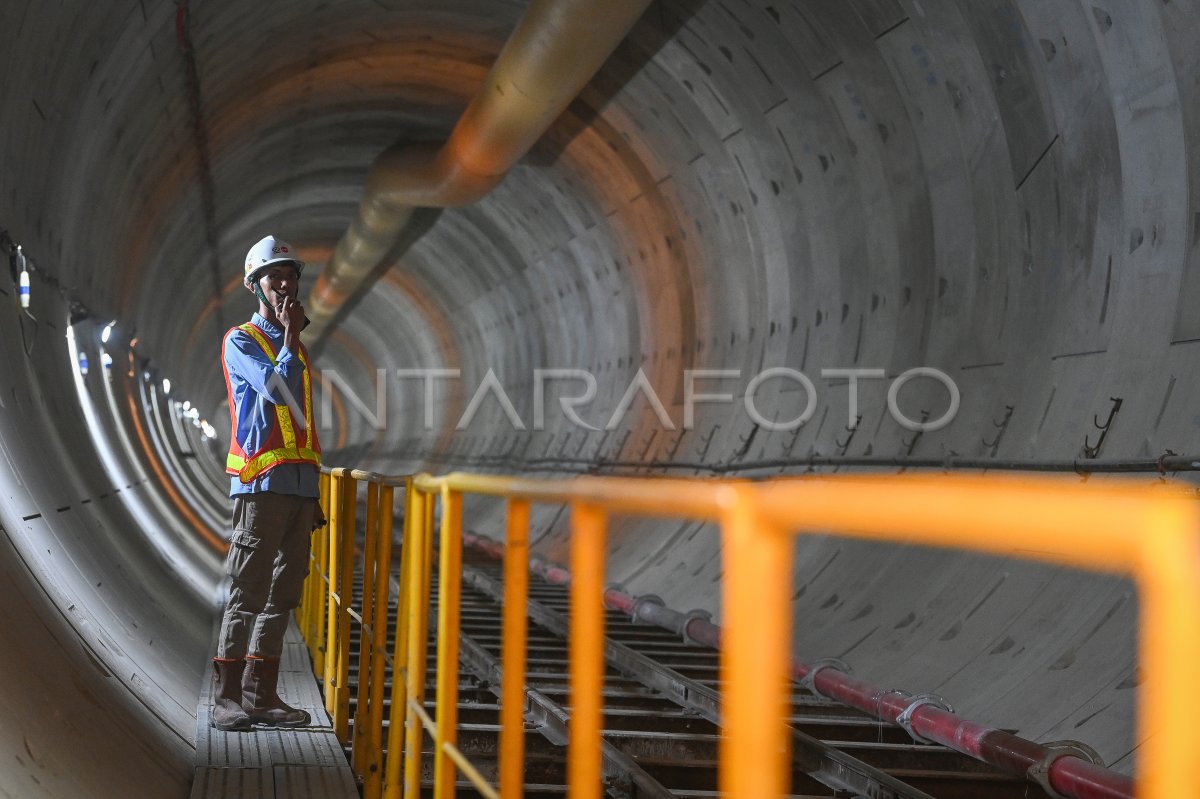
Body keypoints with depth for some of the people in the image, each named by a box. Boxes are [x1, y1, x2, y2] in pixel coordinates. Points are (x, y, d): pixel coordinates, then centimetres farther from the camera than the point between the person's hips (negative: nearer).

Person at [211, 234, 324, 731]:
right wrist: (290, 337, -7)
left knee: (283, 593, 5)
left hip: (301, 483, 7)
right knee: (247, 592, -9)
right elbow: (277, 390, -16)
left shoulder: (297, 350, 22)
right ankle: (226, 698, -6)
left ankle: (260, 695, 9)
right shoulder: (241, 341, 1)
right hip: (262, 480, -7)